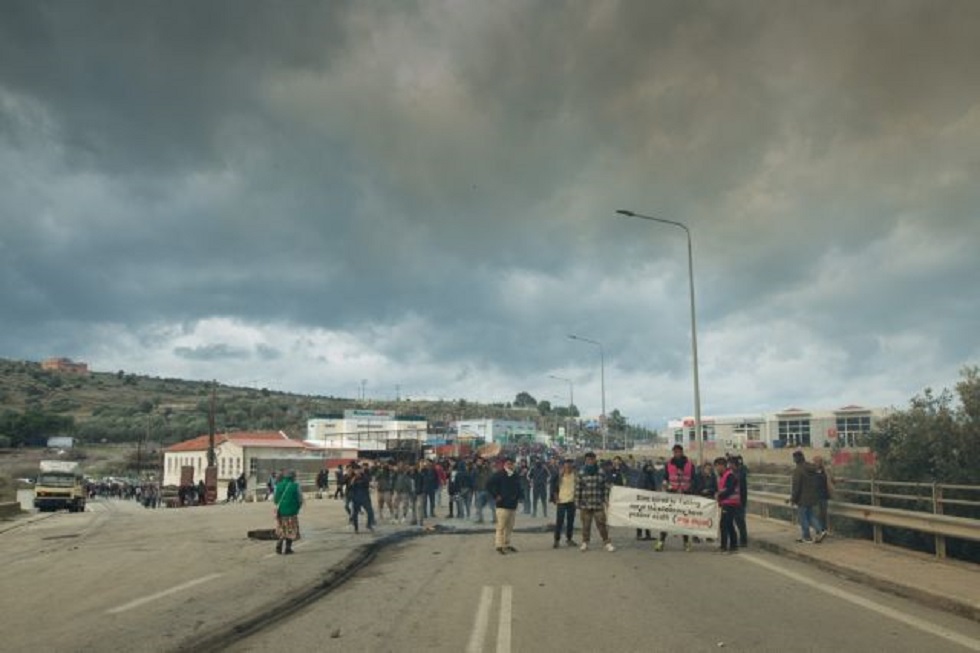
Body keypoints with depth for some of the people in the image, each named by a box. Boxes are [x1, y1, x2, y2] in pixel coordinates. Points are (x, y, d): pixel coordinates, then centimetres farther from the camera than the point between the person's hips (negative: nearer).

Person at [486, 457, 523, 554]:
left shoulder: (516, 476, 12)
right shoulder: (499, 474, -9)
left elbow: (519, 488, 26)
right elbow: (489, 485, -13)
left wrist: (519, 495, 9)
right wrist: (496, 496, -14)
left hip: (512, 505, 7)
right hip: (502, 505, -7)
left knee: (509, 527, 13)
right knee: (501, 526, -7)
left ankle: (507, 545, 22)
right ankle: (499, 545, -2)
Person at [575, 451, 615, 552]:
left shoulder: (601, 473, 3)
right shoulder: (581, 473, 1)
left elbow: (606, 487, 7)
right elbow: (578, 489, 1)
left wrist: (605, 500, 1)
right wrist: (577, 502, -1)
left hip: (598, 504, 0)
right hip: (585, 504, 0)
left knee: (601, 524, -1)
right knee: (586, 525, 8)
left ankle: (607, 543, 7)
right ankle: (585, 543, 19)